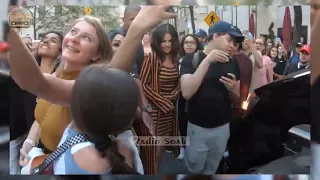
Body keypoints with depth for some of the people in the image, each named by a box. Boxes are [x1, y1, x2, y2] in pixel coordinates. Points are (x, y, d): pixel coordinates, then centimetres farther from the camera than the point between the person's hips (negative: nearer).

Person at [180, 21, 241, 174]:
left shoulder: (232, 63, 2)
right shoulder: (191, 59, -10)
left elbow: (236, 99, 8)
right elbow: (187, 93, -25)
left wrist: (232, 89, -16)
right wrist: (207, 61, -28)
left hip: (223, 127, 3)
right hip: (198, 127, -3)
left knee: (211, 170, 19)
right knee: (194, 169, 13)